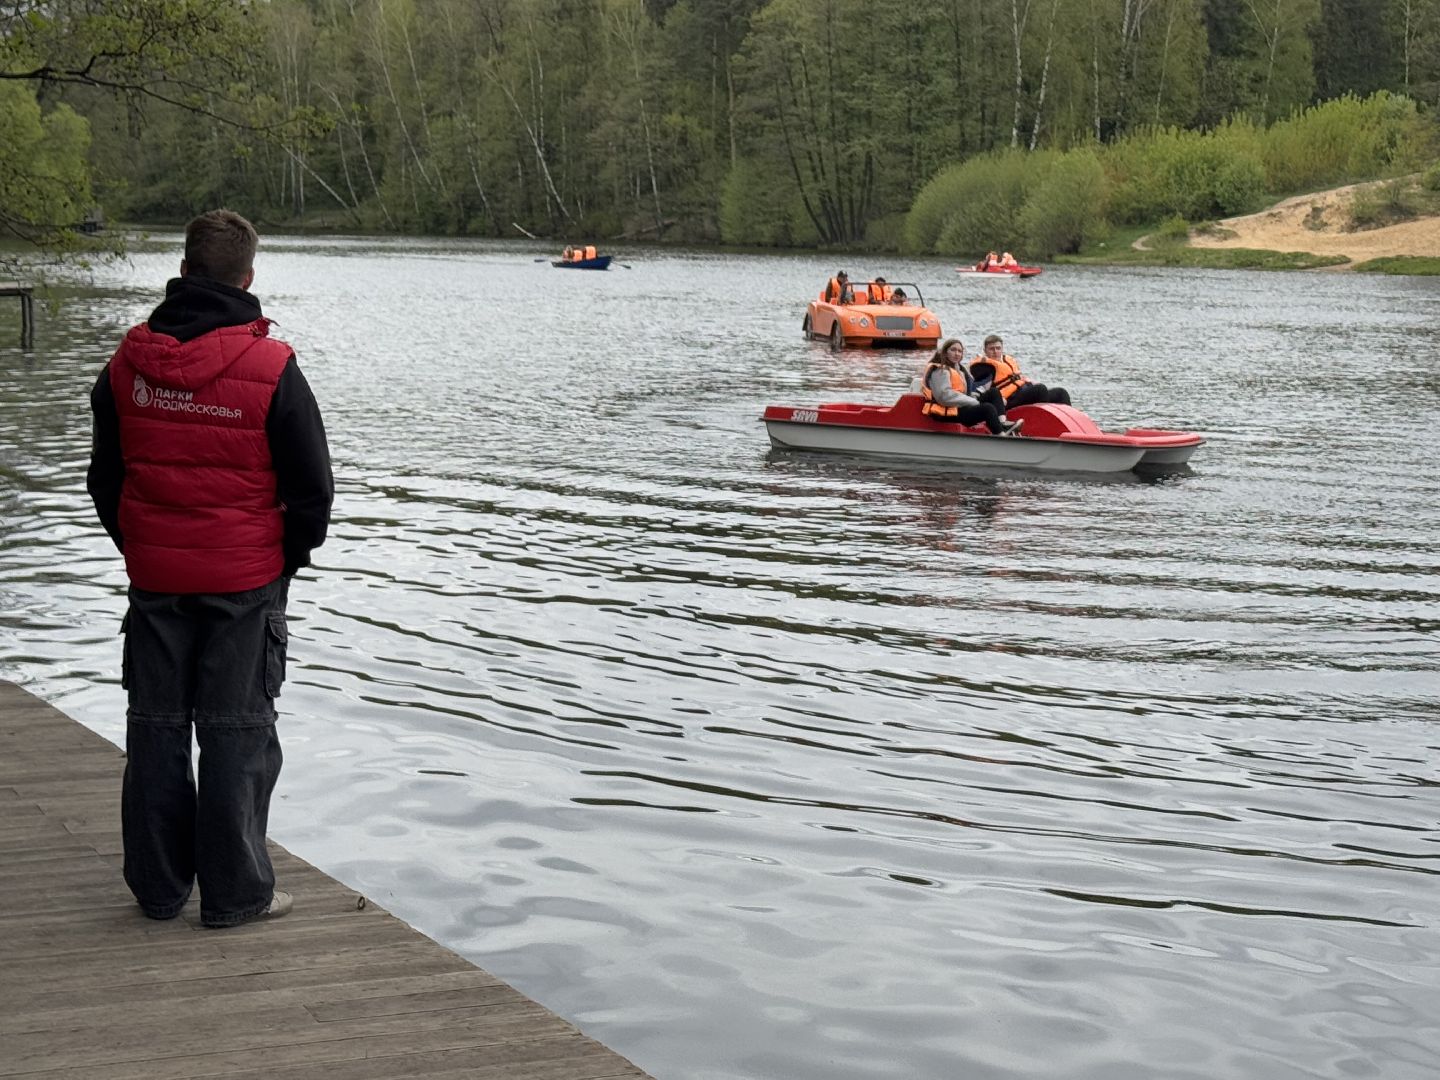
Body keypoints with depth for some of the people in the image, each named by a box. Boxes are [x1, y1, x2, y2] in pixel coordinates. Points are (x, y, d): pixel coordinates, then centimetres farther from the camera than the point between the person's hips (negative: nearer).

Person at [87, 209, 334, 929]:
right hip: (246, 580, -4)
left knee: (155, 726, 12)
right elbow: (312, 484, -7)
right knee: (236, 731, 4)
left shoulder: (127, 362, 1)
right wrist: (293, 555, 8)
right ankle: (235, 892, 8)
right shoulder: (270, 367, -12)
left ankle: (158, 886, 20)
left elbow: (104, 475, 10)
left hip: (154, 576, 4)